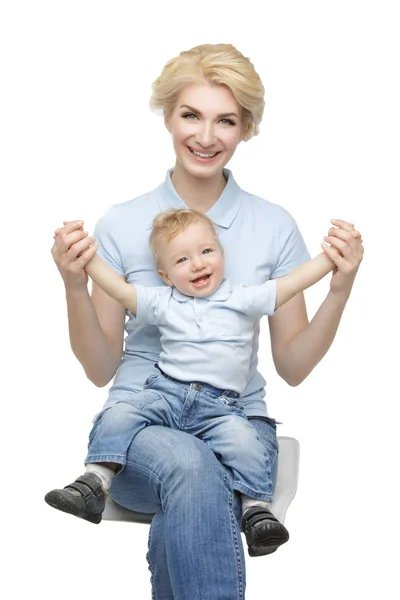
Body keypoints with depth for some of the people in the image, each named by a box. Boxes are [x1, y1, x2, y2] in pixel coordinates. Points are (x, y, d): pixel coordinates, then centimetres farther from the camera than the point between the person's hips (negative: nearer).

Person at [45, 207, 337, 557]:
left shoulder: (244, 300, 8)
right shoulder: (163, 303, 13)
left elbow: (291, 284, 4)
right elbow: (118, 288, 11)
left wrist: (332, 255, -3)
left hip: (220, 406, -2)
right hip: (166, 392, 2)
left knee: (245, 444, -28)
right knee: (117, 417, -19)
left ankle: (257, 510, -18)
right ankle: (94, 483, -17)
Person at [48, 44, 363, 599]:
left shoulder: (274, 225, 5)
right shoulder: (122, 224, 3)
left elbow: (292, 367, 7)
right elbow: (100, 369, 4)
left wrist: (340, 289, -8)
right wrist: (75, 286, -12)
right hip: (140, 421, 0)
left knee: (185, 518, -34)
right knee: (190, 466, -36)